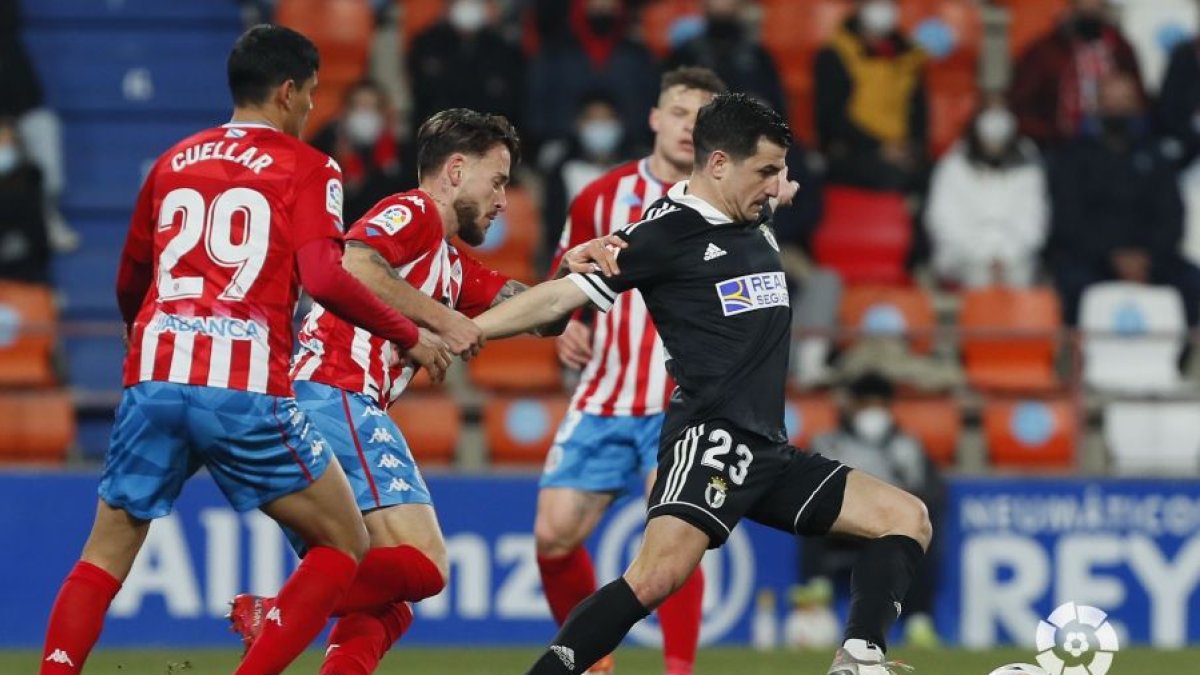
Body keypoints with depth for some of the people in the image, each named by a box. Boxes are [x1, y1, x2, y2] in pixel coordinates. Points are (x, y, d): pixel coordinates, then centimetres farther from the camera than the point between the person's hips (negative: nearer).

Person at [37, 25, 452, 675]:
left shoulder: (173, 162, 20)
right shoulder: (308, 169, 6)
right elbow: (323, 279, -9)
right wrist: (410, 337, 4)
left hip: (153, 379, 4)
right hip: (245, 390, -4)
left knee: (106, 555, 13)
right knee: (344, 545, 10)